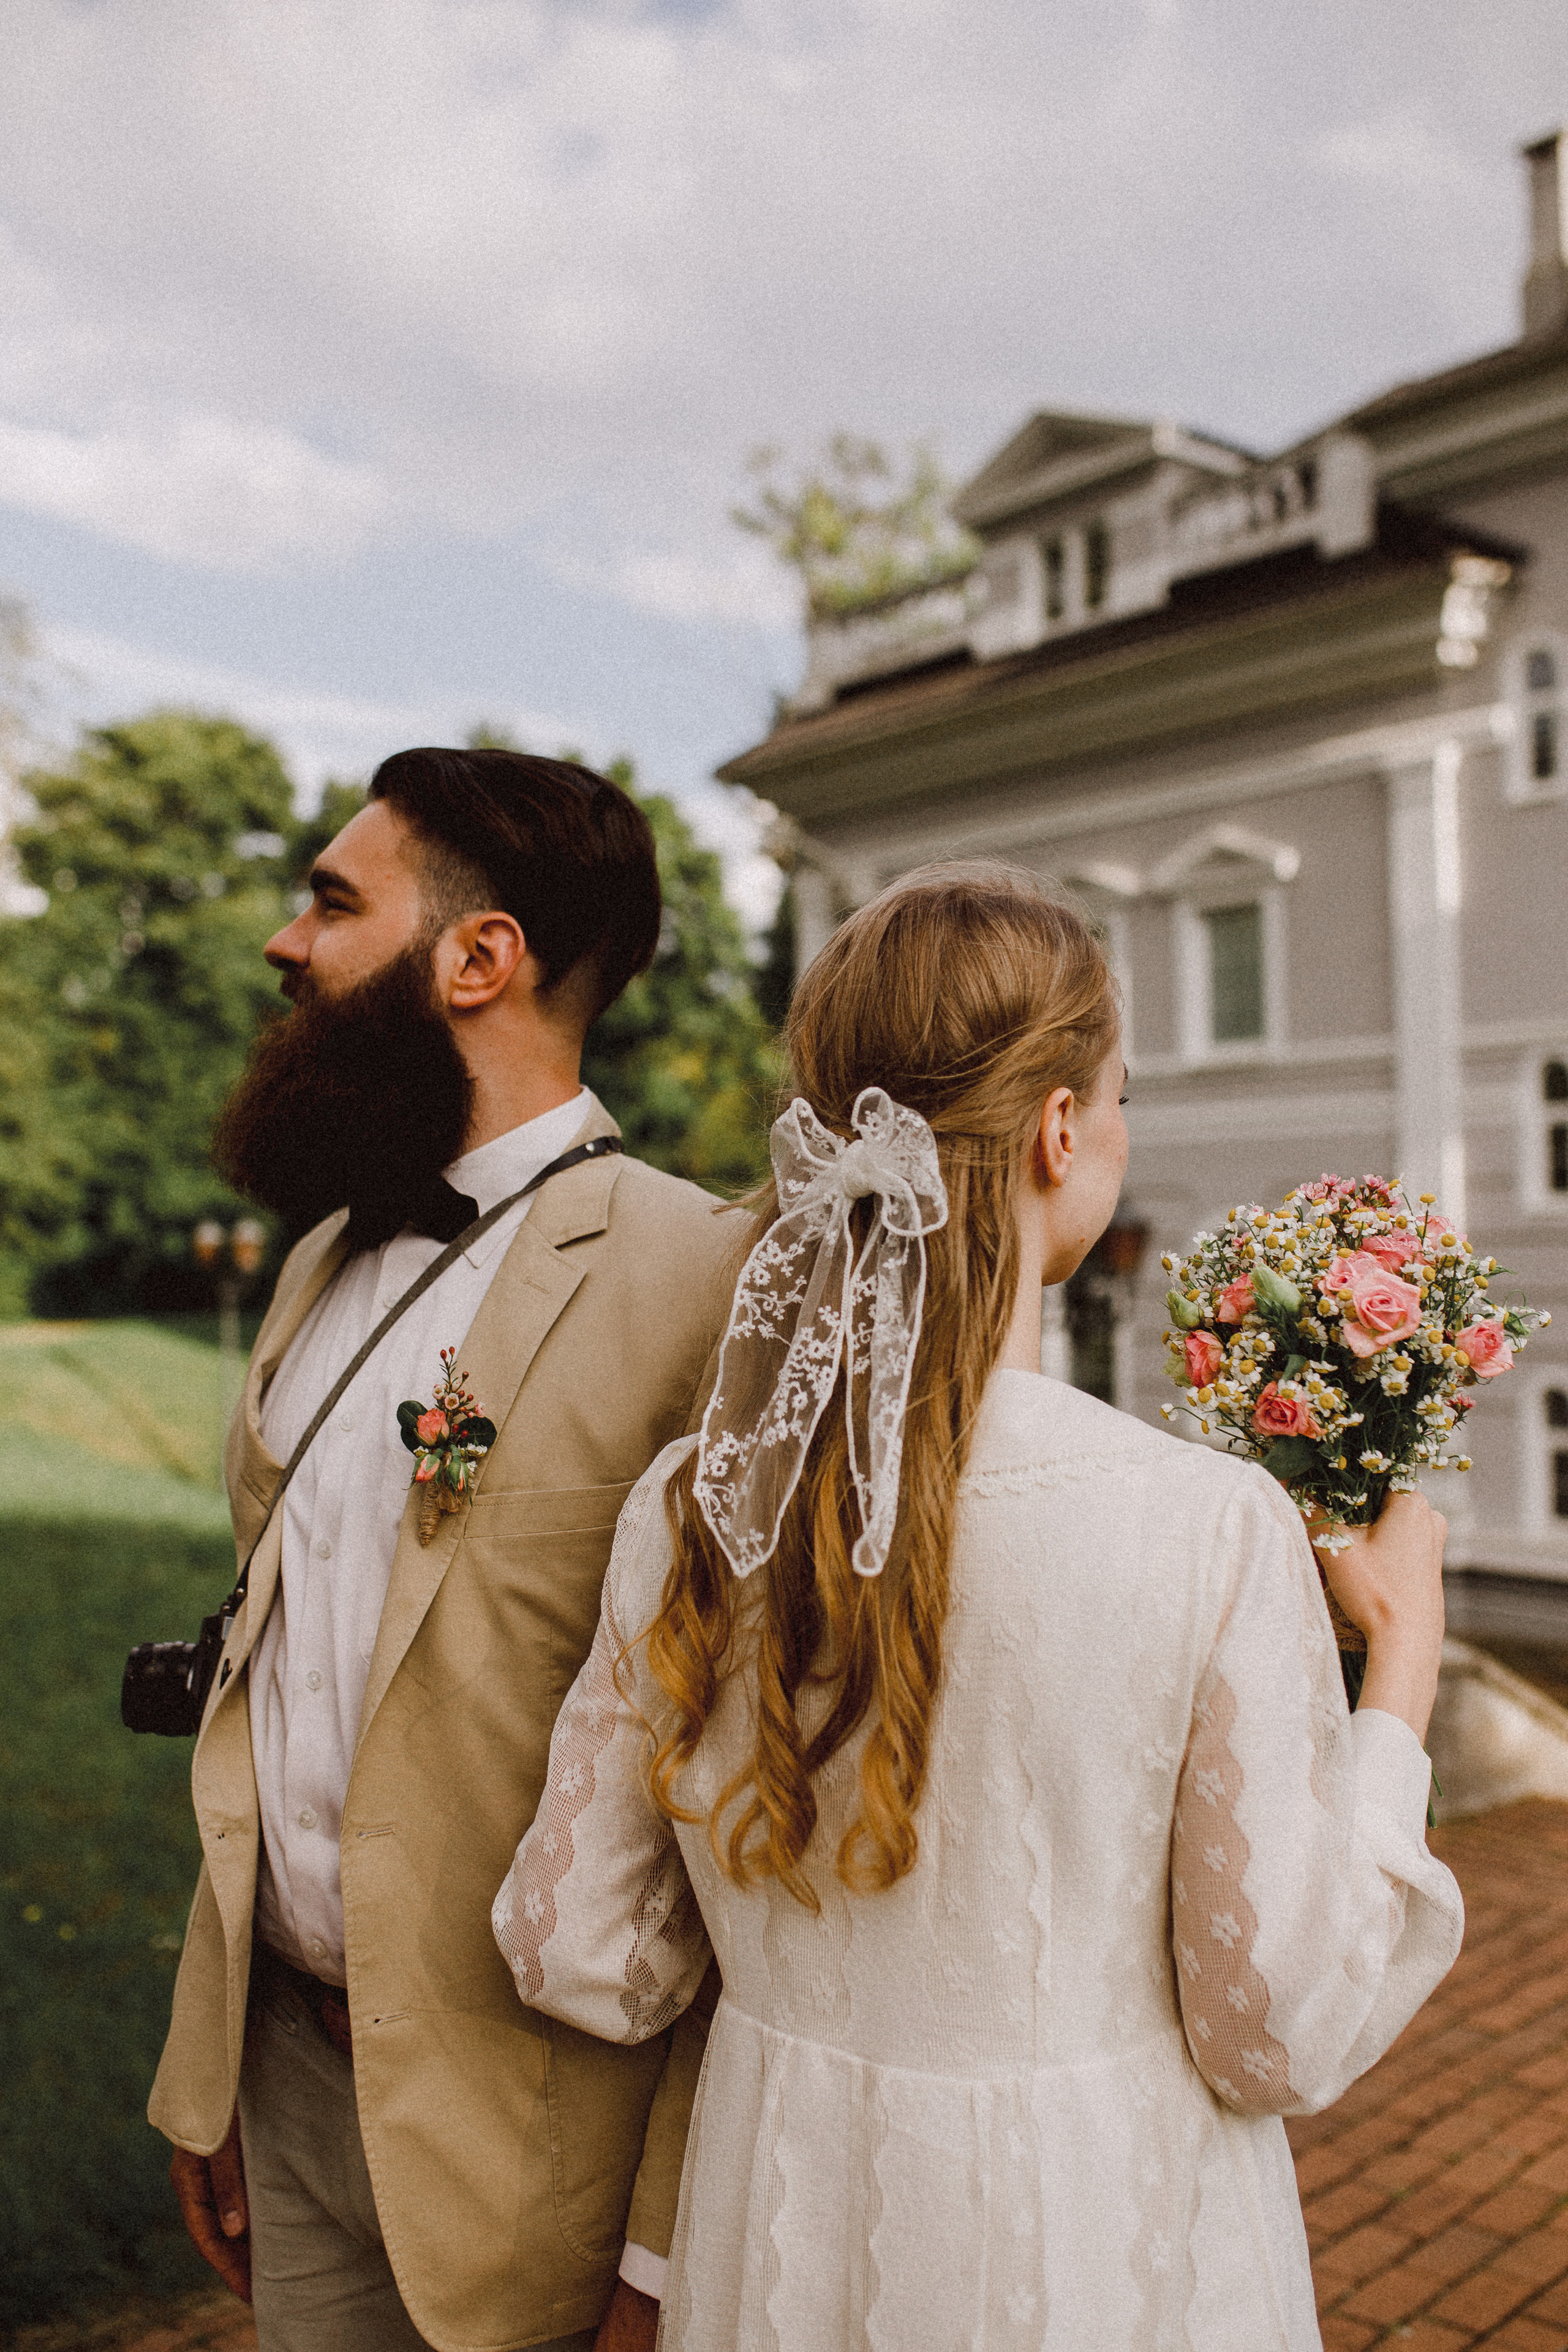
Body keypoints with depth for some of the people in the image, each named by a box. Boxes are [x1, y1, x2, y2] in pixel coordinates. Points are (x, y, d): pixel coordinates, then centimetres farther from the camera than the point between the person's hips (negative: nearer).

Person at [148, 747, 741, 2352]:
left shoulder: (701, 1289, -20)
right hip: (289, 2071, 7)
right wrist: (213, 2072, 12)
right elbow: (272, 1685, 10)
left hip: (523, 2136, -6)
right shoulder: (325, 1261, 6)